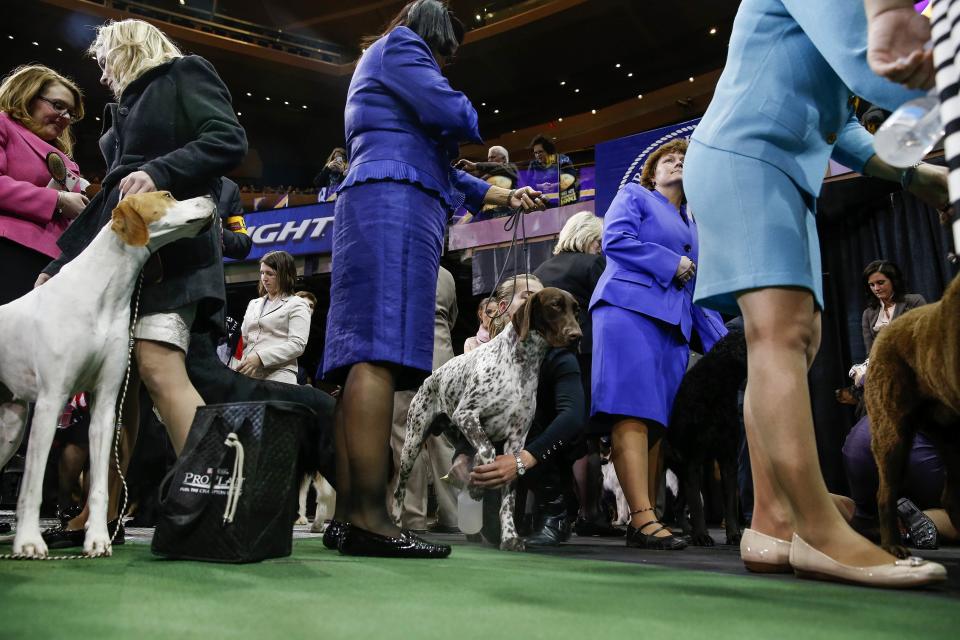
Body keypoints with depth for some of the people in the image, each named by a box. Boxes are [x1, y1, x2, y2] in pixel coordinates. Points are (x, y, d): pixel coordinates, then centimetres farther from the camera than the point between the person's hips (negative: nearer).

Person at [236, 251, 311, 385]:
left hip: (277, 377, -5)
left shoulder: (297, 304, 4)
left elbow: (297, 345, -8)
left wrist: (260, 358, -17)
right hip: (247, 374, 5)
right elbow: (243, 338, 22)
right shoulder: (253, 304, 25)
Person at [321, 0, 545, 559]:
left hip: (380, 209, 10)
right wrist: (478, 125, 15)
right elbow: (449, 112, -8)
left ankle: (348, 515, -6)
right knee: (380, 353, -21)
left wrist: (504, 195, 35)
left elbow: (433, 166, 36)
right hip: (394, 203, -10)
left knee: (366, 357, -2)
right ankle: (371, 518, -27)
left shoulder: (382, 70, 38)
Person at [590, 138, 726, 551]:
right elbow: (615, 239, -6)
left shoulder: (692, 227, 31)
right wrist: (671, 264, -3)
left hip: (674, 323, 7)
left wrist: (722, 341, 16)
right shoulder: (634, 195, 14)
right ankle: (643, 518, -25)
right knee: (633, 410, -19)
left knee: (659, 417, -2)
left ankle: (643, 519, -2)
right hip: (629, 307, -7)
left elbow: (698, 291, 26)